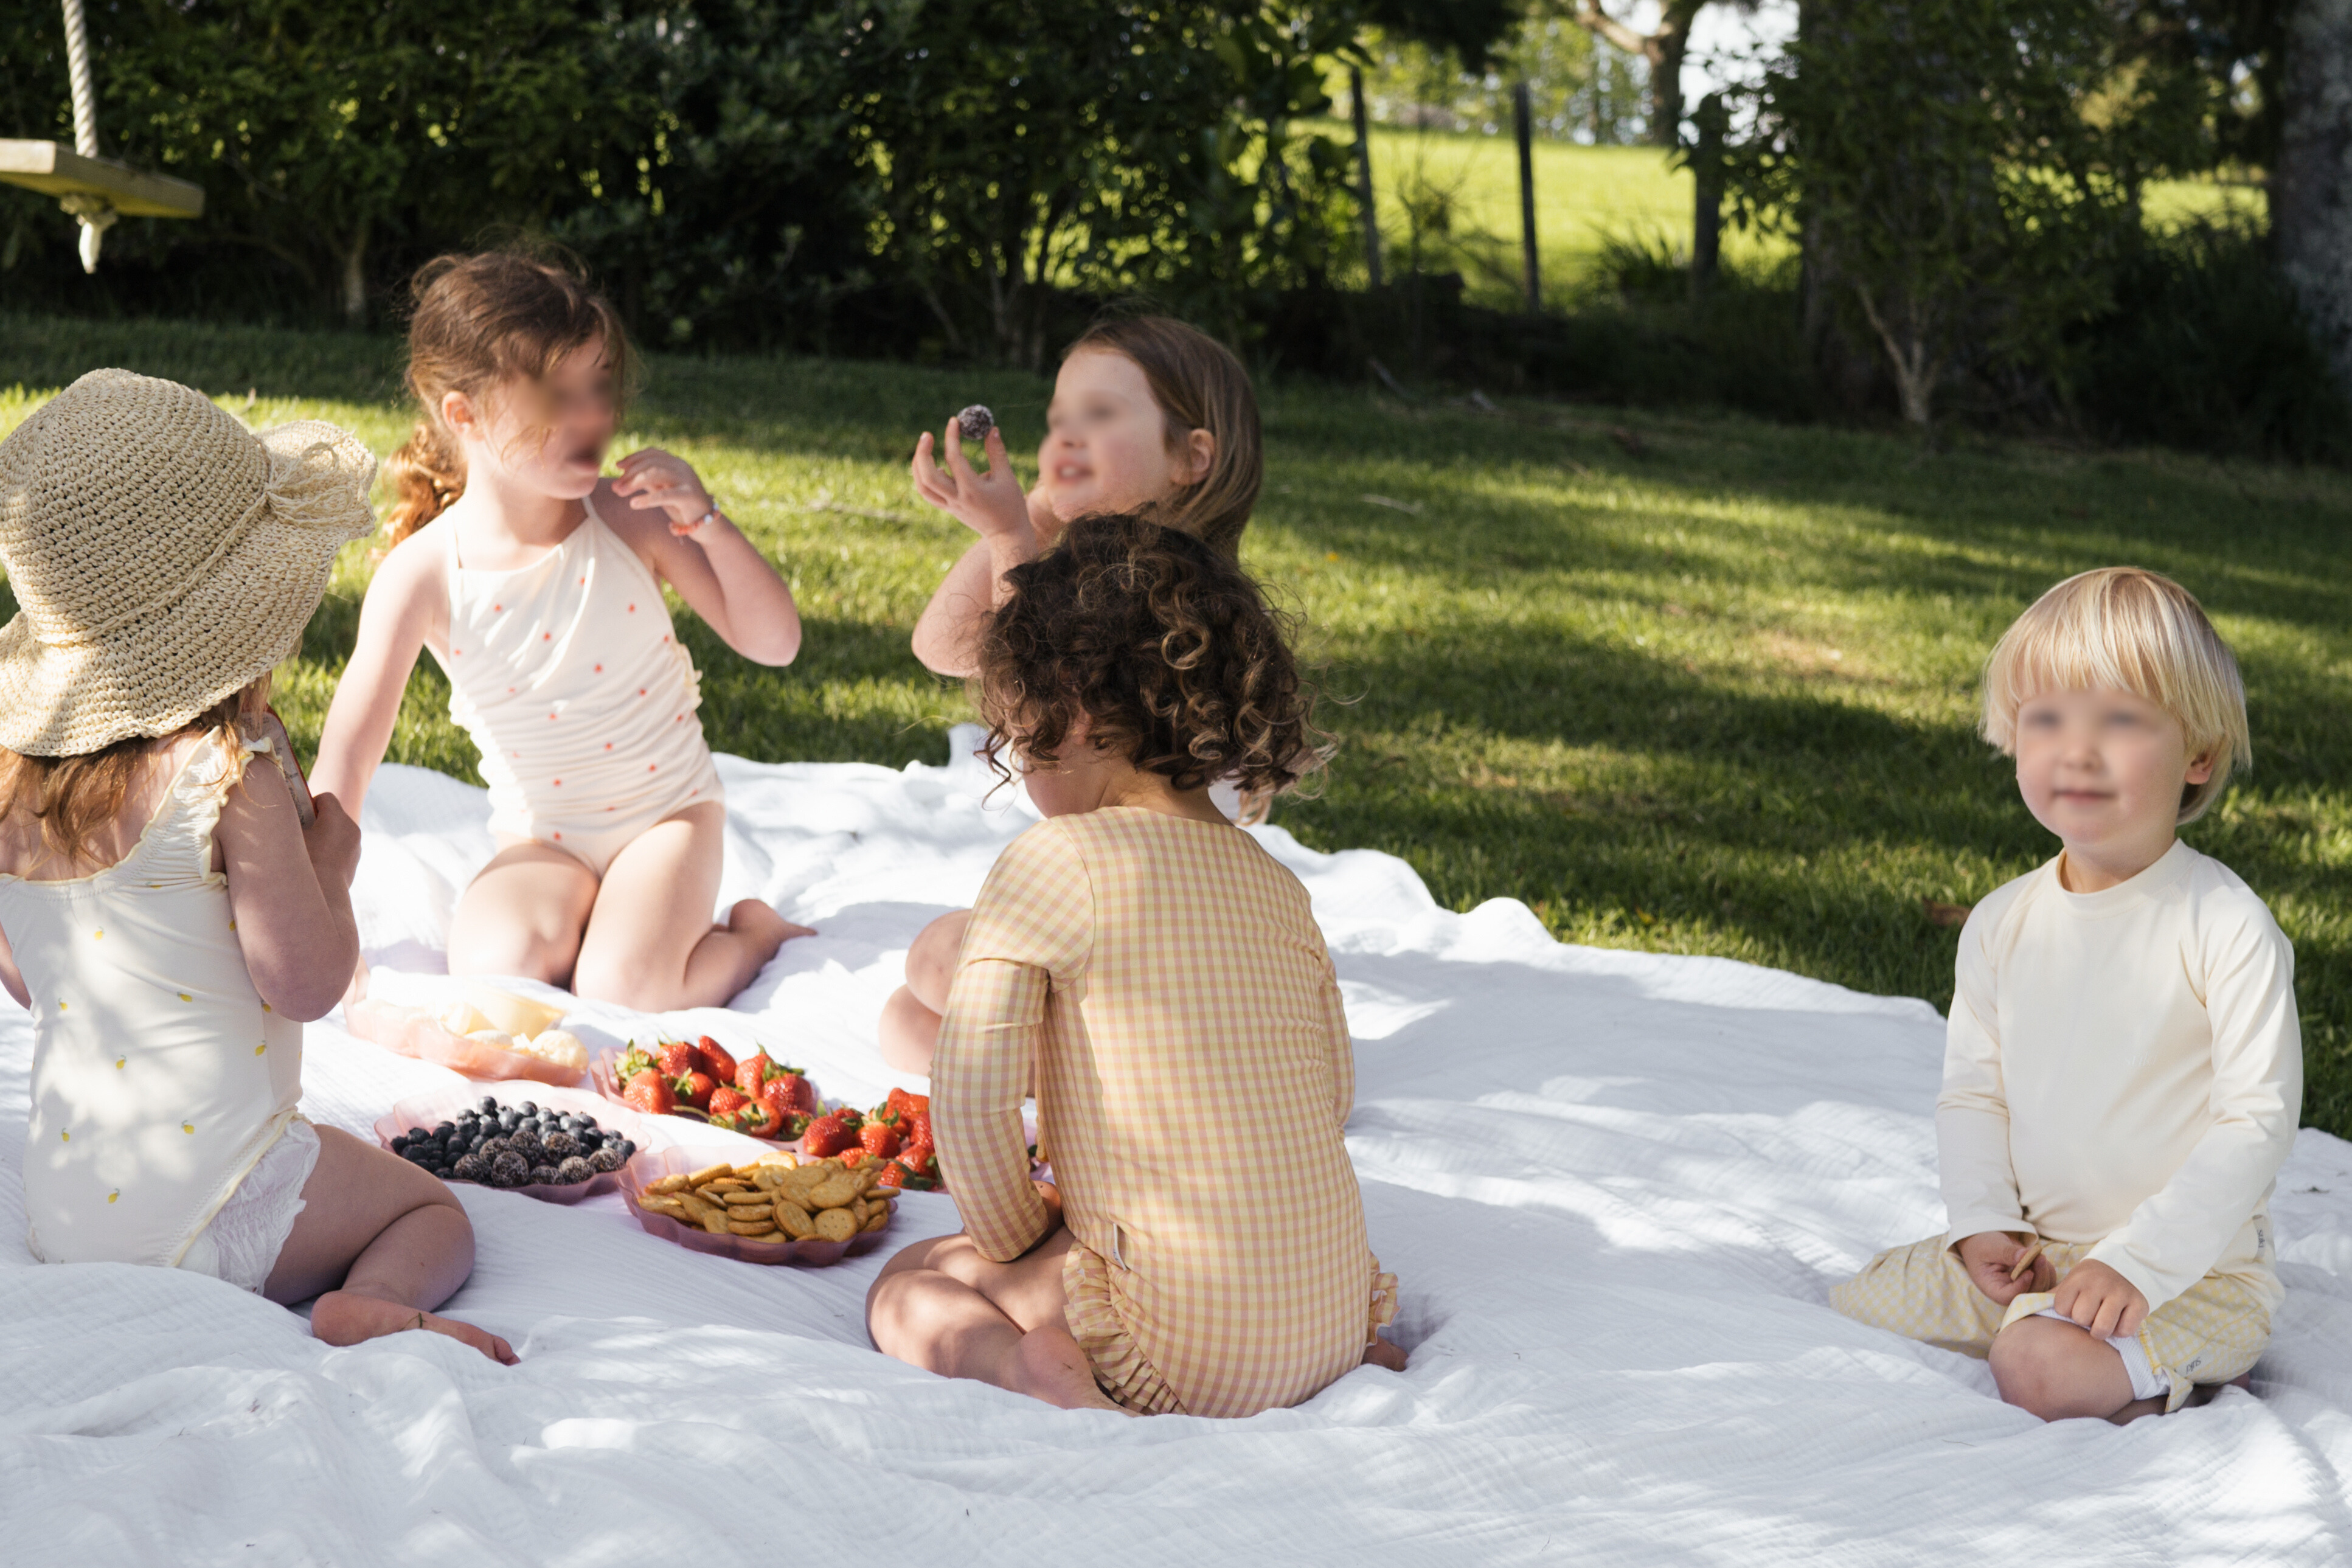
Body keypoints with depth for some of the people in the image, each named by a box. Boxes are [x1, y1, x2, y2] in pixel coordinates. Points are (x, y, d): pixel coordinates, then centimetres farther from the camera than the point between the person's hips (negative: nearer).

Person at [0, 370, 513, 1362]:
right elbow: (309, 981, -14)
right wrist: (332, 859, 3)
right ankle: (373, 1307, -18)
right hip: (213, 1198, -6)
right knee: (432, 1214, 12)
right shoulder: (230, 782, -16)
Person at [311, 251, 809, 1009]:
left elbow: (776, 641, -9)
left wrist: (706, 519, -23)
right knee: (494, 970, -28)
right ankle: (599, 919, 3)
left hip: (668, 812, -1)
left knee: (620, 990, -25)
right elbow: (348, 751, -13)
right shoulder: (424, 574, -14)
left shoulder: (632, 521, -13)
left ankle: (756, 934, 5)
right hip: (542, 838, 1)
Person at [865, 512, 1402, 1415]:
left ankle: (1026, 1365, -14)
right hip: (1332, 1319, 6)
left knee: (906, 1286, 17)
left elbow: (970, 1095, -15)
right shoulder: (1275, 881, 9)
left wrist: (1011, 1239, 3)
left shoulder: (1054, 863, -10)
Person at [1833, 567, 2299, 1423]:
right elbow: (1971, 1093, 10)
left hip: (2197, 1267, -7)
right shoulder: (2001, 924, 3)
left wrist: (2138, 1262, -23)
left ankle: (2156, 1389, 1)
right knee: (1853, 1306, 0)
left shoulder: (2225, 927, -15)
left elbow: (2257, 1122, -17)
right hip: (2034, 1252, 7)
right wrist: (1985, 1222, -8)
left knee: (2039, 1368, -31)